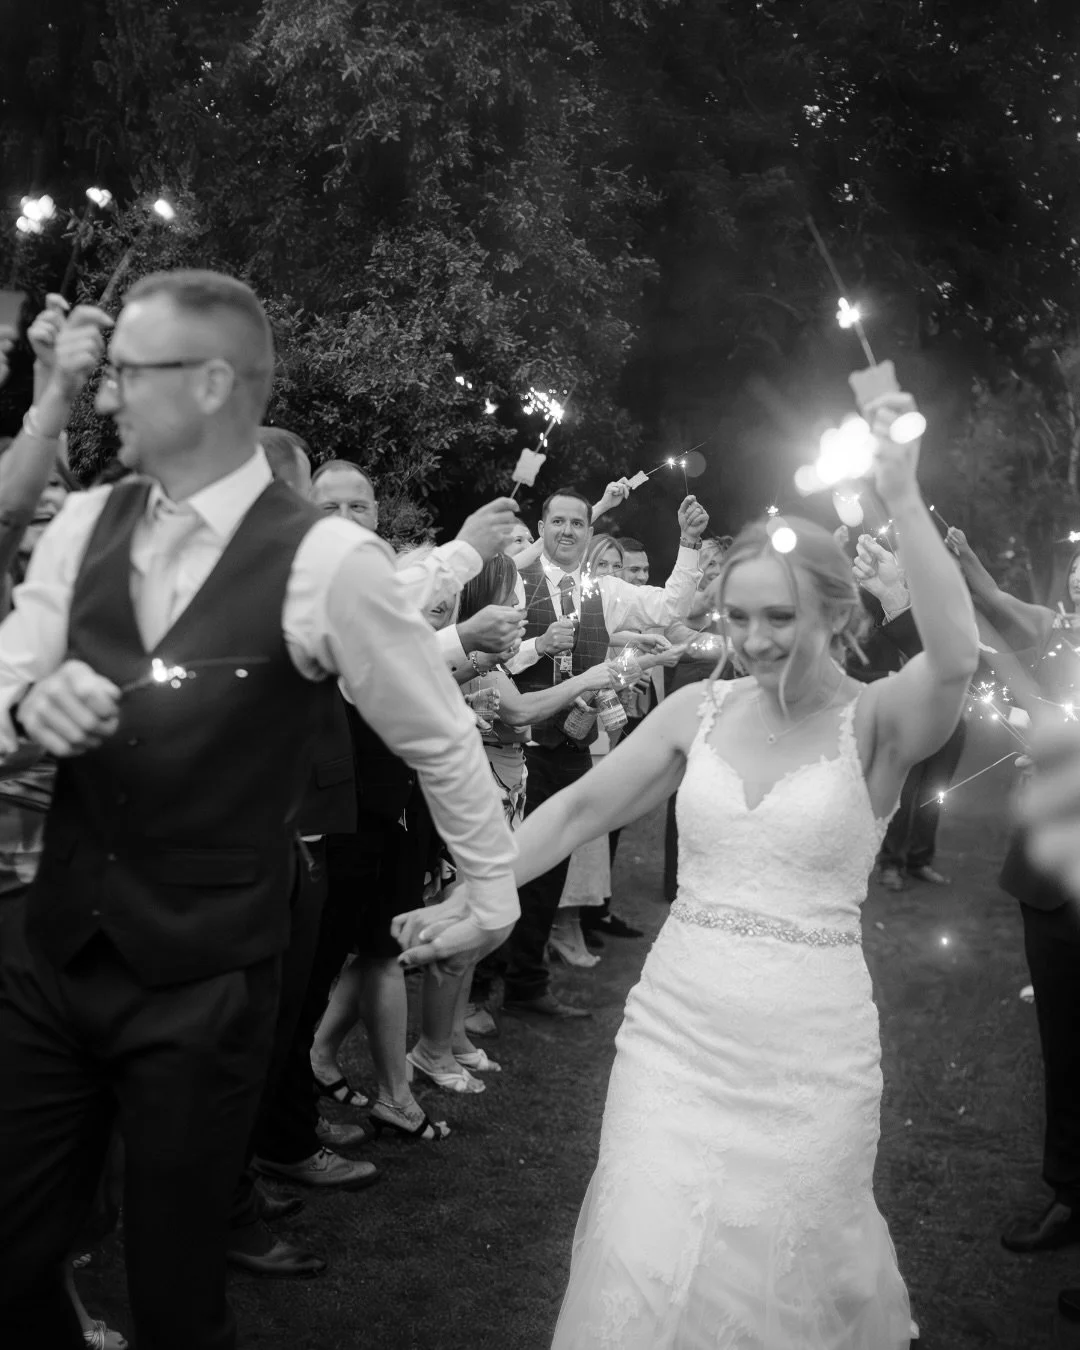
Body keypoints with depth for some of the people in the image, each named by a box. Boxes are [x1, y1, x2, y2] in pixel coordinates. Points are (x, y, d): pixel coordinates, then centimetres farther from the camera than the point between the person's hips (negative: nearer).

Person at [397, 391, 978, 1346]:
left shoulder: (877, 723, -9)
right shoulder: (701, 710, 1)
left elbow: (956, 660, -30)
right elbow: (582, 808, 4)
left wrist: (900, 498, -34)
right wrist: (470, 901, 0)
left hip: (806, 1054, -2)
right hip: (674, 1031, 3)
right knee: (640, 1272, 2)